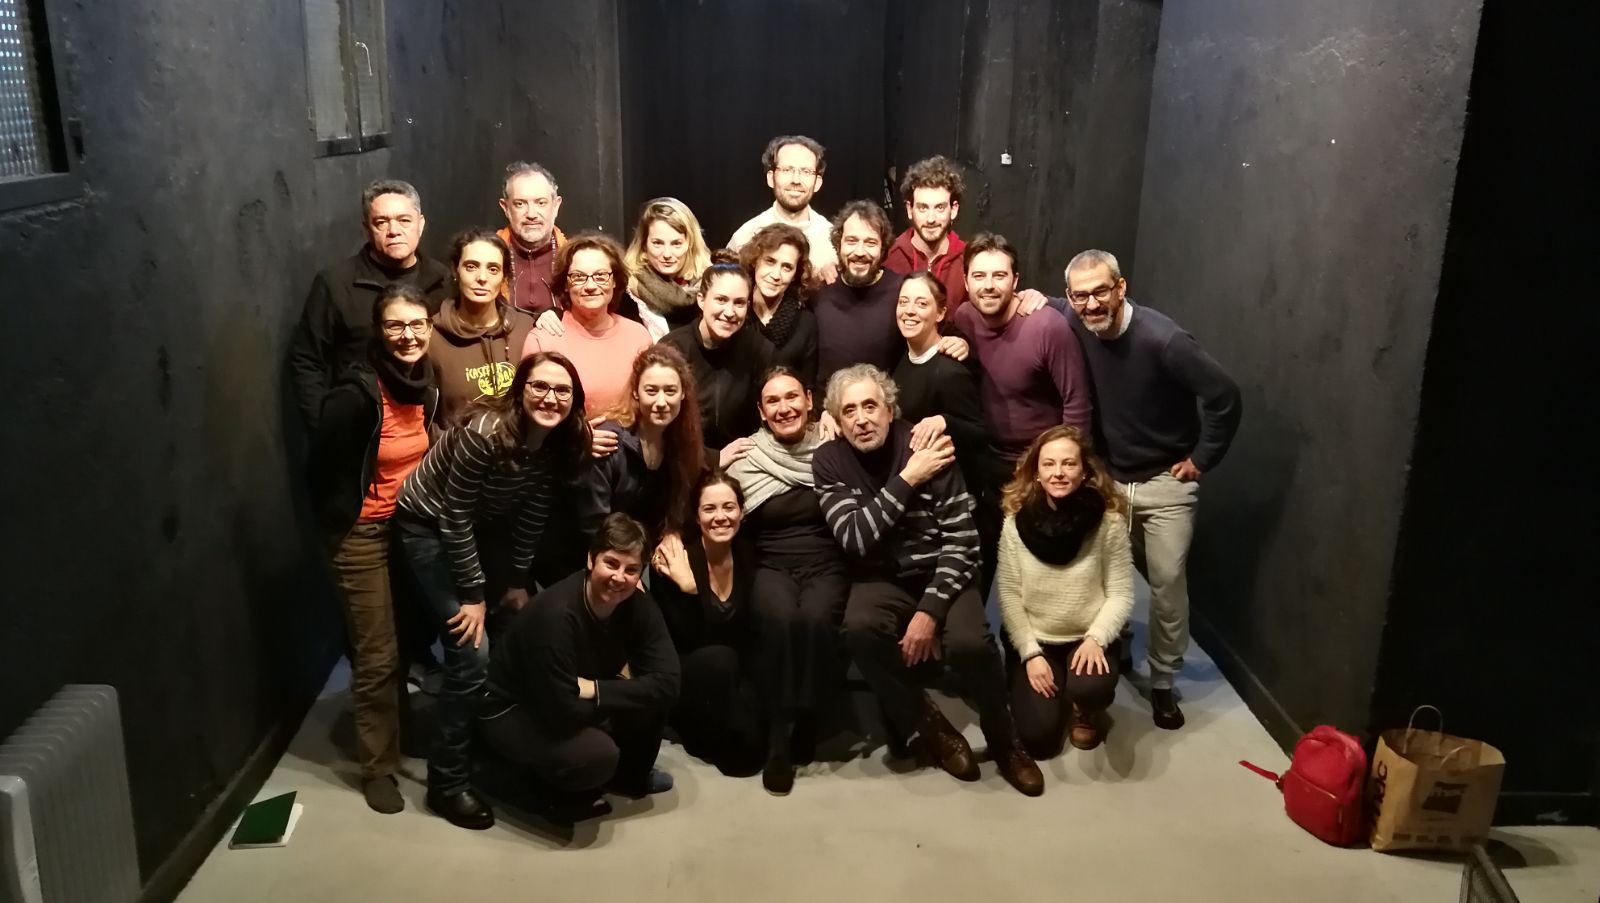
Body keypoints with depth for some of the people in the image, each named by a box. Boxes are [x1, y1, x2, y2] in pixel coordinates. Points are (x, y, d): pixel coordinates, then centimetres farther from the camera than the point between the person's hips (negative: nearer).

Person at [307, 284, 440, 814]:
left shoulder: (426, 386, -3)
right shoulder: (357, 393, -23)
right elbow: (321, 470, -16)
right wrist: (348, 525, -7)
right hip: (364, 534, -6)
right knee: (377, 657, 1)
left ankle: (395, 735, 38)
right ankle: (378, 766, 17)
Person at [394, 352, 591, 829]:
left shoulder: (561, 444, -14)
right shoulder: (486, 431, -34)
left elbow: (533, 516, 0)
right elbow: (454, 518, -26)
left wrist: (517, 581, 2)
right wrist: (474, 595, -20)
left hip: (484, 527, 7)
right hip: (430, 526, -7)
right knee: (473, 653, -14)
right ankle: (447, 781, 1)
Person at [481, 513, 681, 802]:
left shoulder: (639, 605, -13)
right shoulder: (555, 615, -34)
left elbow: (667, 682, -19)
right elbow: (563, 713, -33)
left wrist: (595, 690, -26)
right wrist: (624, 693, -17)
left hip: (580, 699, 7)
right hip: (511, 711, -7)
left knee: (655, 695, -14)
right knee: (598, 756, -31)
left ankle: (630, 776, 13)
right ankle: (548, 786, 3)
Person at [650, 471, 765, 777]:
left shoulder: (747, 556, -7)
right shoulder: (675, 560, -19)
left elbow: (748, 637, -8)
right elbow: (685, 643, -21)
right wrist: (687, 587, -35)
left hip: (734, 675, 4)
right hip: (678, 675, -4)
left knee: (753, 746, -19)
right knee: (718, 659, -34)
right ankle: (710, 740, -10)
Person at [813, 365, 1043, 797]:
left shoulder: (928, 450, -13)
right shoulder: (829, 461, -8)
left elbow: (962, 543, -14)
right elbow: (855, 539, -18)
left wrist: (929, 611, -23)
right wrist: (906, 481, -24)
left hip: (939, 572, -1)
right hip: (882, 578, 1)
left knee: (970, 642, -29)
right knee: (860, 628, -31)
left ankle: (1004, 741, 2)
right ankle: (930, 725, -6)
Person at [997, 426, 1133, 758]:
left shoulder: (1109, 520, -11)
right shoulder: (1016, 520, -9)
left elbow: (1121, 594, -8)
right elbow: (1009, 595, -6)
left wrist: (1096, 638, -23)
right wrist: (1030, 653, -14)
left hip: (1088, 638, -1)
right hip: (1034, 640, 1)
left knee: (1091, 688, -33)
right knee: (1039, 737, -13)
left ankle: (1086, 712, 7)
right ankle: (1061, 699, 24)